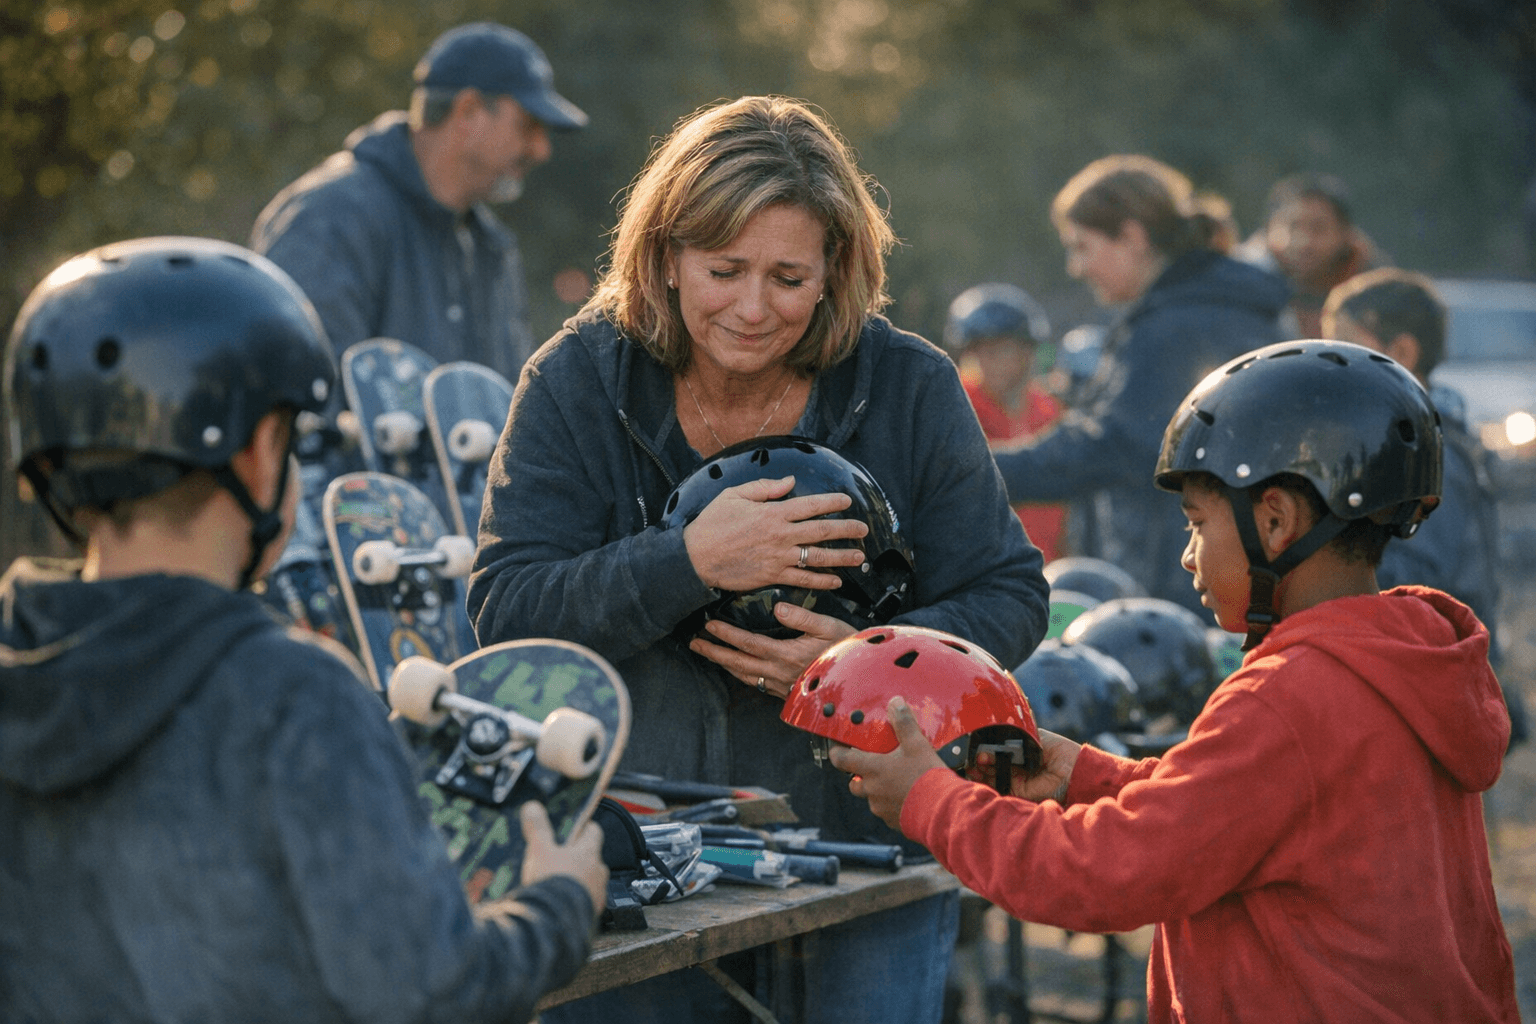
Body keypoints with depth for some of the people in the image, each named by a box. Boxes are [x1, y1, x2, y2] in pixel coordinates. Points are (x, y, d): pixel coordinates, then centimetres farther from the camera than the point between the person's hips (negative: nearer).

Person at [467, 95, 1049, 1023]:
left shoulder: (910, 388, -4)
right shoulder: (578, 382, -6)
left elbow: (1011, 601, -2)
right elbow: (503, 613, -12)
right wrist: (689, 562, -25)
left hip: (864, 859, 0)